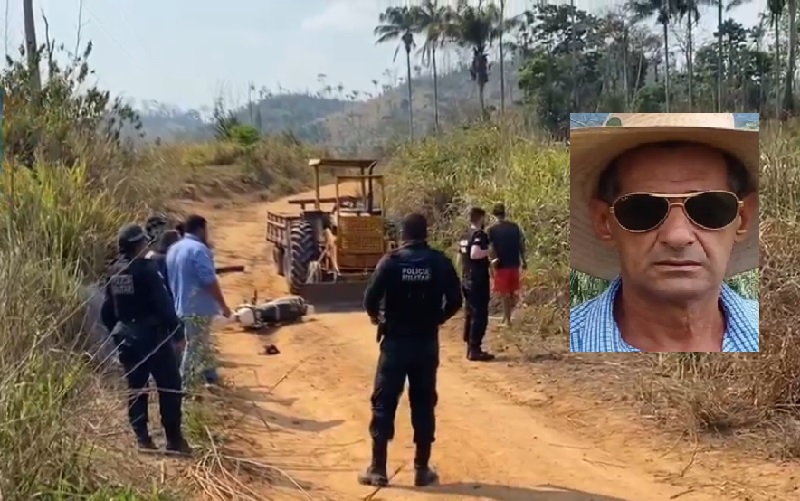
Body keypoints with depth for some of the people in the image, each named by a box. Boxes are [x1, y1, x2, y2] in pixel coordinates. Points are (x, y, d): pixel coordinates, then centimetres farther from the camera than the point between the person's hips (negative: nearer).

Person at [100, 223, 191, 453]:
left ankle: (142, 439, 14)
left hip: (127, 338, 7)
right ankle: (174, 440, 1)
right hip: (152, 336, -7)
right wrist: (177, 331, -10)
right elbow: (163, 304, -18)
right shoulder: (146, 269, -16)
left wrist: (117, 332, 23)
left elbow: (107, 310, 11)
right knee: (170, 386, 1)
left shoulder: (115, 272, 6)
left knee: (135, 388, 13)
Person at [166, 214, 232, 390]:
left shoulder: (173, 249, 13)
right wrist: (223, 305, -14)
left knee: (202, 345, 20)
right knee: (194, 348, -5)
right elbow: (209, 281, -20)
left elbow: (171, 279, 21)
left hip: (180, 306, 9)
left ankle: (211, 379, 30)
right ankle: (183, 388, -5)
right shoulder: (198, 249, -16)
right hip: (198, 307, -9)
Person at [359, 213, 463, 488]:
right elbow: (455, 301, 0)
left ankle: (377, 469, 7)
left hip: (395, 342, -2)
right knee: (424, 405, 10)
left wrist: (376, 316, 10)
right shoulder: (440, 262, -2)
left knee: (384, 404, 6)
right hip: (427, 343, 2)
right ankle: (422, 469, 13)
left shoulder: (391, 261, -7)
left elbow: (371, 298, -12)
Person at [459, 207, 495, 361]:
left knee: (470, 314, 15)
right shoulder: (480, 235, -15)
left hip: (467, 280, 9)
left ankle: (470, 347, 21)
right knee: (480, 315, -6)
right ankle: (474, 350, -6)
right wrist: (488, 251, -14)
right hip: (478, 281, -9)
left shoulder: (465, 237, 13)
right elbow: (474, 254, -31)